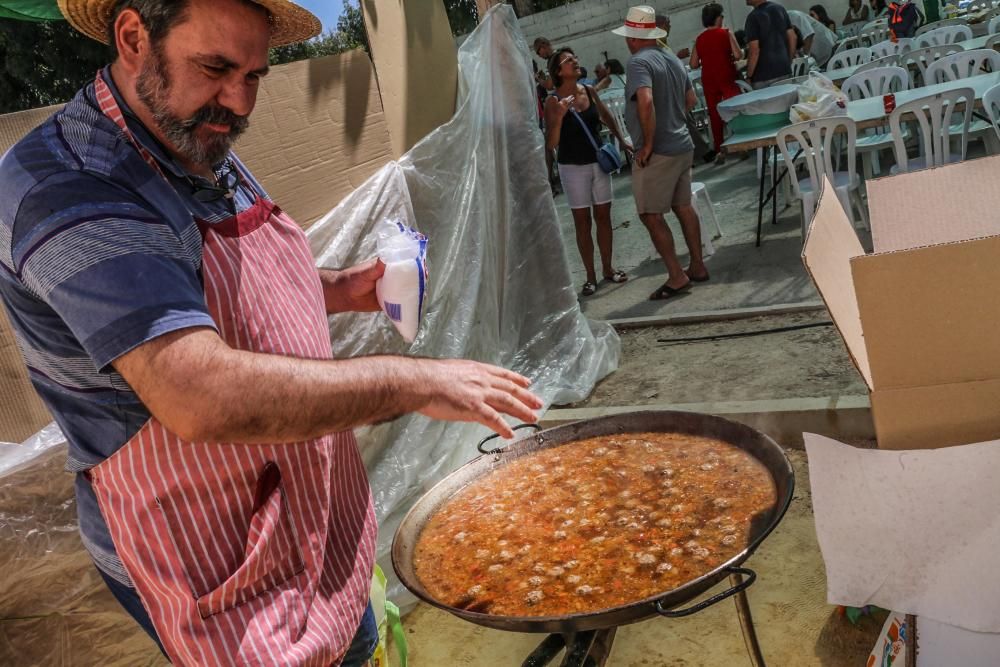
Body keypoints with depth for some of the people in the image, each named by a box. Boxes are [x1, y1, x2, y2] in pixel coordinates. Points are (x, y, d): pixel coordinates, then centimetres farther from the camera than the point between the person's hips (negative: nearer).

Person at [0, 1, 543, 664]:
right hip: (213, 570, -8)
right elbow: (202, 396, -37)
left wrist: (337, 290, 1)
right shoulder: (64, 185, -26)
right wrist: (414, 381, -30)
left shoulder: (209, 155, 3)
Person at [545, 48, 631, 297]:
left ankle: (607, 269, 23)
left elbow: (606, 116, 20)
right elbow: (550, 144, -17)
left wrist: (621, 140, 15)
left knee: (603, 215, 9)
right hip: (573, 167, -4)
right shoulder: (553, 101, -13)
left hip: (598, 162, 4)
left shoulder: (589, 91, 1)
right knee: (582, 221, 3)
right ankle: (590, 276, 12)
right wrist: (559, 116, -29)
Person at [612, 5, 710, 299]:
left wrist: (648, 144, -22)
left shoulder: (638, 62, -15)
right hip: (683, 145, 9)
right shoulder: (673, 60, 11)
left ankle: (676, 276, 0)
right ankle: (697, 266, 25)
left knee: (651, 214, -2)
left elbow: (645, 102, -30)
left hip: (657, 153, -9)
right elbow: (690, 99, 21)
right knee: (684, 207, 16)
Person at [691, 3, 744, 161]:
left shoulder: (699, 39, 4)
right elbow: (738, 55, -12)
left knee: (714, 115, 6)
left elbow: (694, 64, 4)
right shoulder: (726, 33, -5)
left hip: (708, 81, 3)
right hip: (727, 78, -3)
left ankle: (719, 150, 7)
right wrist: (729, 58, 8)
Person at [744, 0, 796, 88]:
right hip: (784, 71, 7)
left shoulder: (753, 17, -12)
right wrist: (789, 62, 20)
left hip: (764, 76, -7)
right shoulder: (780, 8, 9)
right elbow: (792, 37, 11)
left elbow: (754, 50, -17)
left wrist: (748, 76, -9)